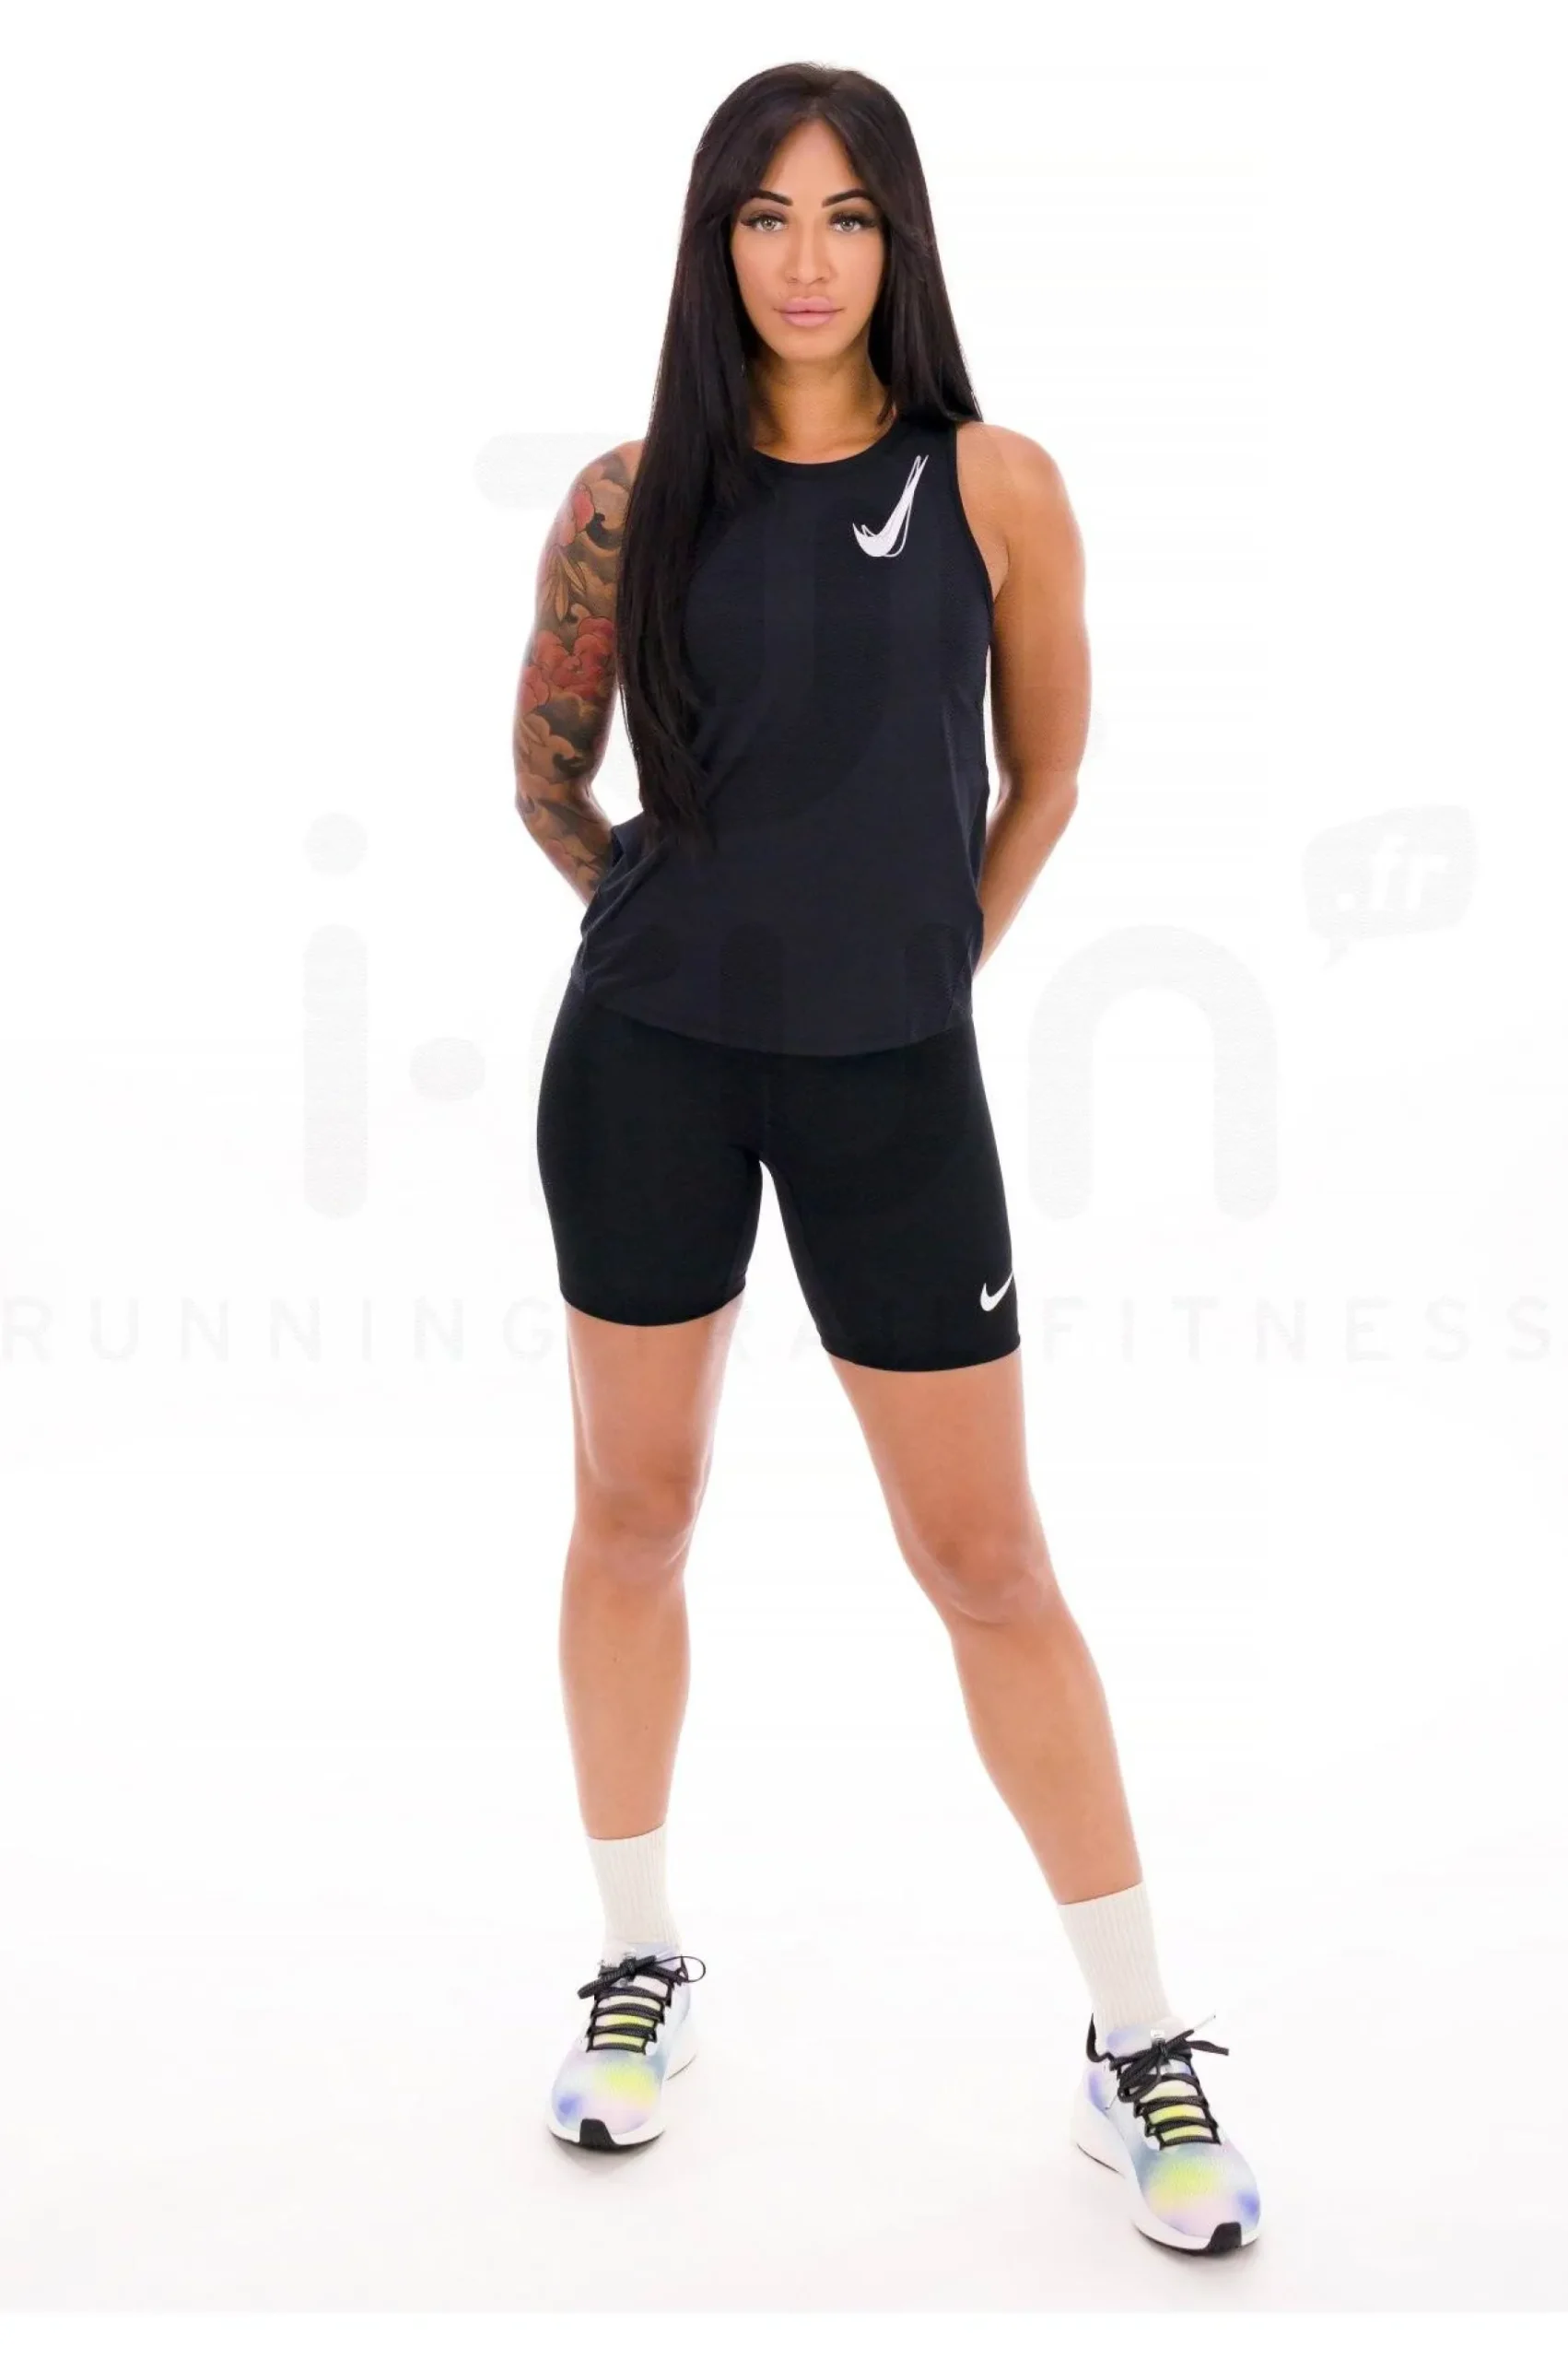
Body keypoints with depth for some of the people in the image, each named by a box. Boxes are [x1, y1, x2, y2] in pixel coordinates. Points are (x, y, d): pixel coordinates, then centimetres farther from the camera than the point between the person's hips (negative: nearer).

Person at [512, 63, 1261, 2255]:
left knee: (987, 1557, 2)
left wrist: (918, 960, 10)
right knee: (634, 1514, 11)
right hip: (651, 1060, 2)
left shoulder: (996, 487, -1)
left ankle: (1139, 2048, 17)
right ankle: (640, 1969, 31)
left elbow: (1043, 778, 9)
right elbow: (548, 777, 12)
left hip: (892, 1079, -1)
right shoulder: (633, 496, 1)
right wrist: (698, 919, 11)